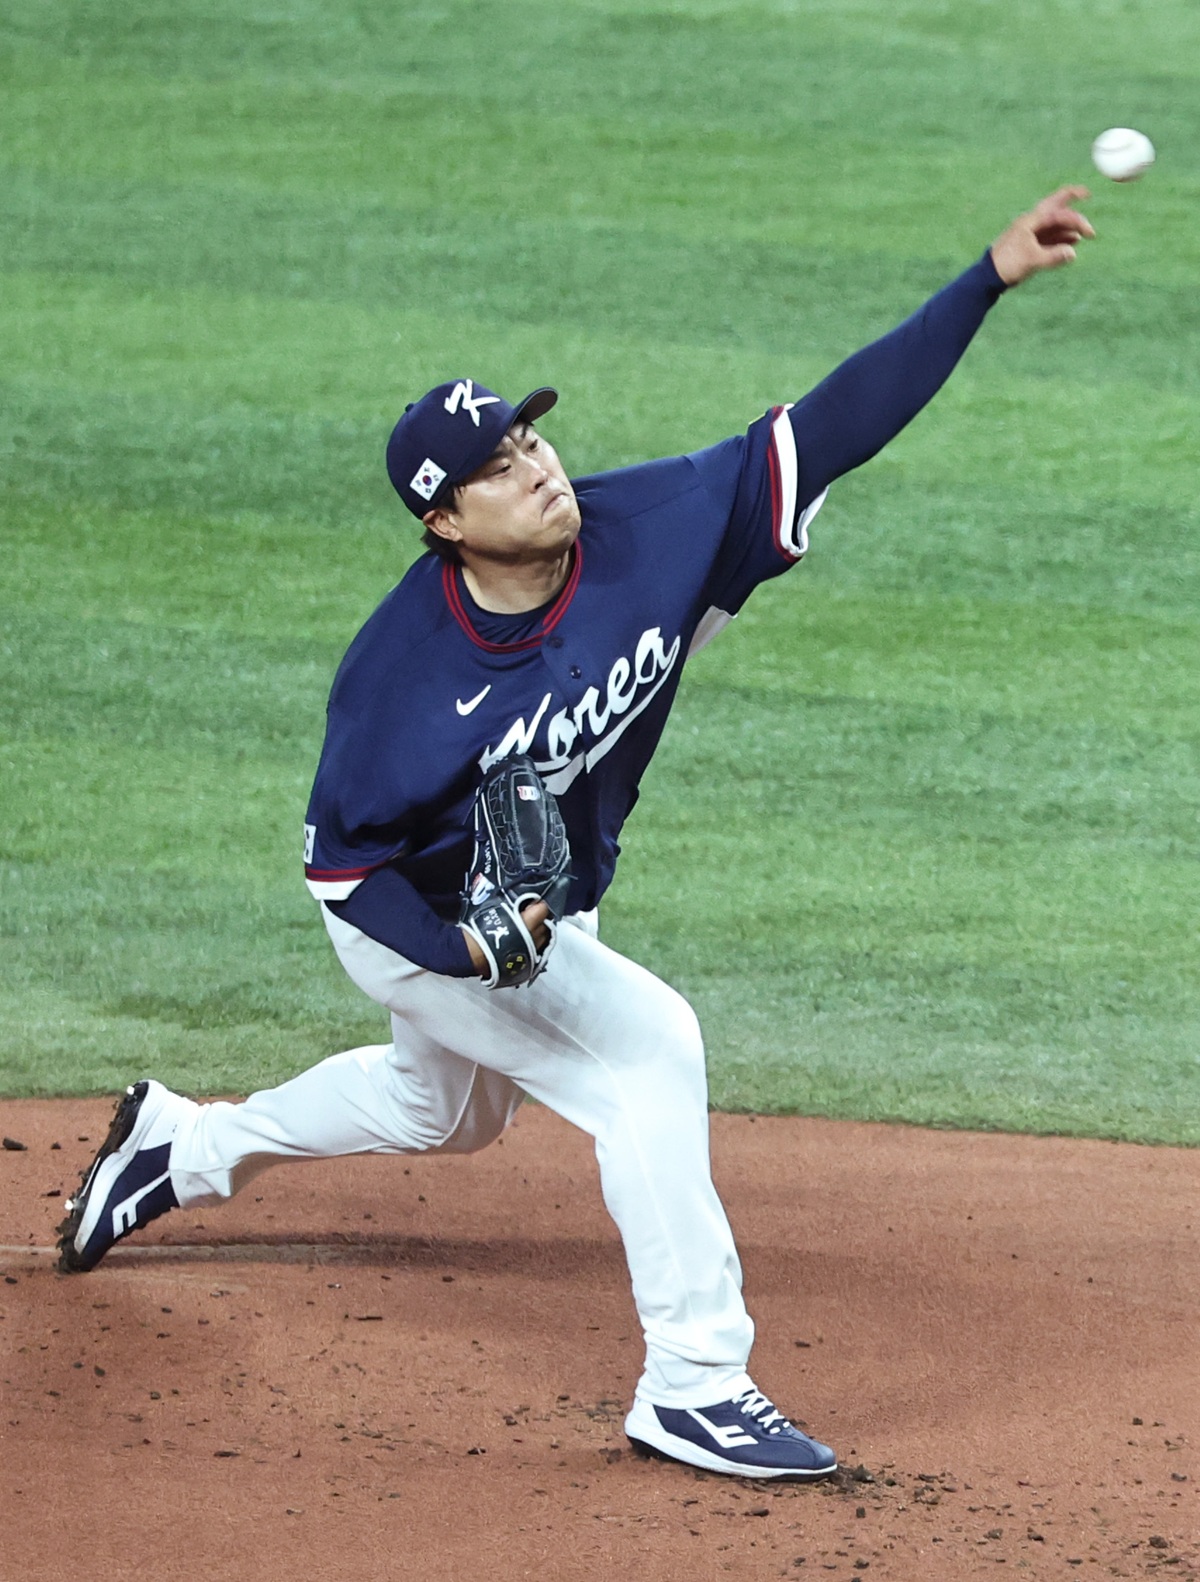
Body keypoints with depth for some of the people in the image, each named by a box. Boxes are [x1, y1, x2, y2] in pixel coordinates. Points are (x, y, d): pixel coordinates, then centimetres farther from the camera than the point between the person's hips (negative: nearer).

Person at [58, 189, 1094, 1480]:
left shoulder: (653, 528, -25)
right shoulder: (399, 675, -32)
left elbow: (831, 427, -29)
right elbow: (343, 856, -20)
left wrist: (992, 276, -38)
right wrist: (473, 948, -37)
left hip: (550, 907, 7)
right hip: (415, 918, -7)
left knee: (447, 1107, 30)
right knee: (646, 1043, -24)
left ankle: (189, 1145, 53)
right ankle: (693, 1384, -17)